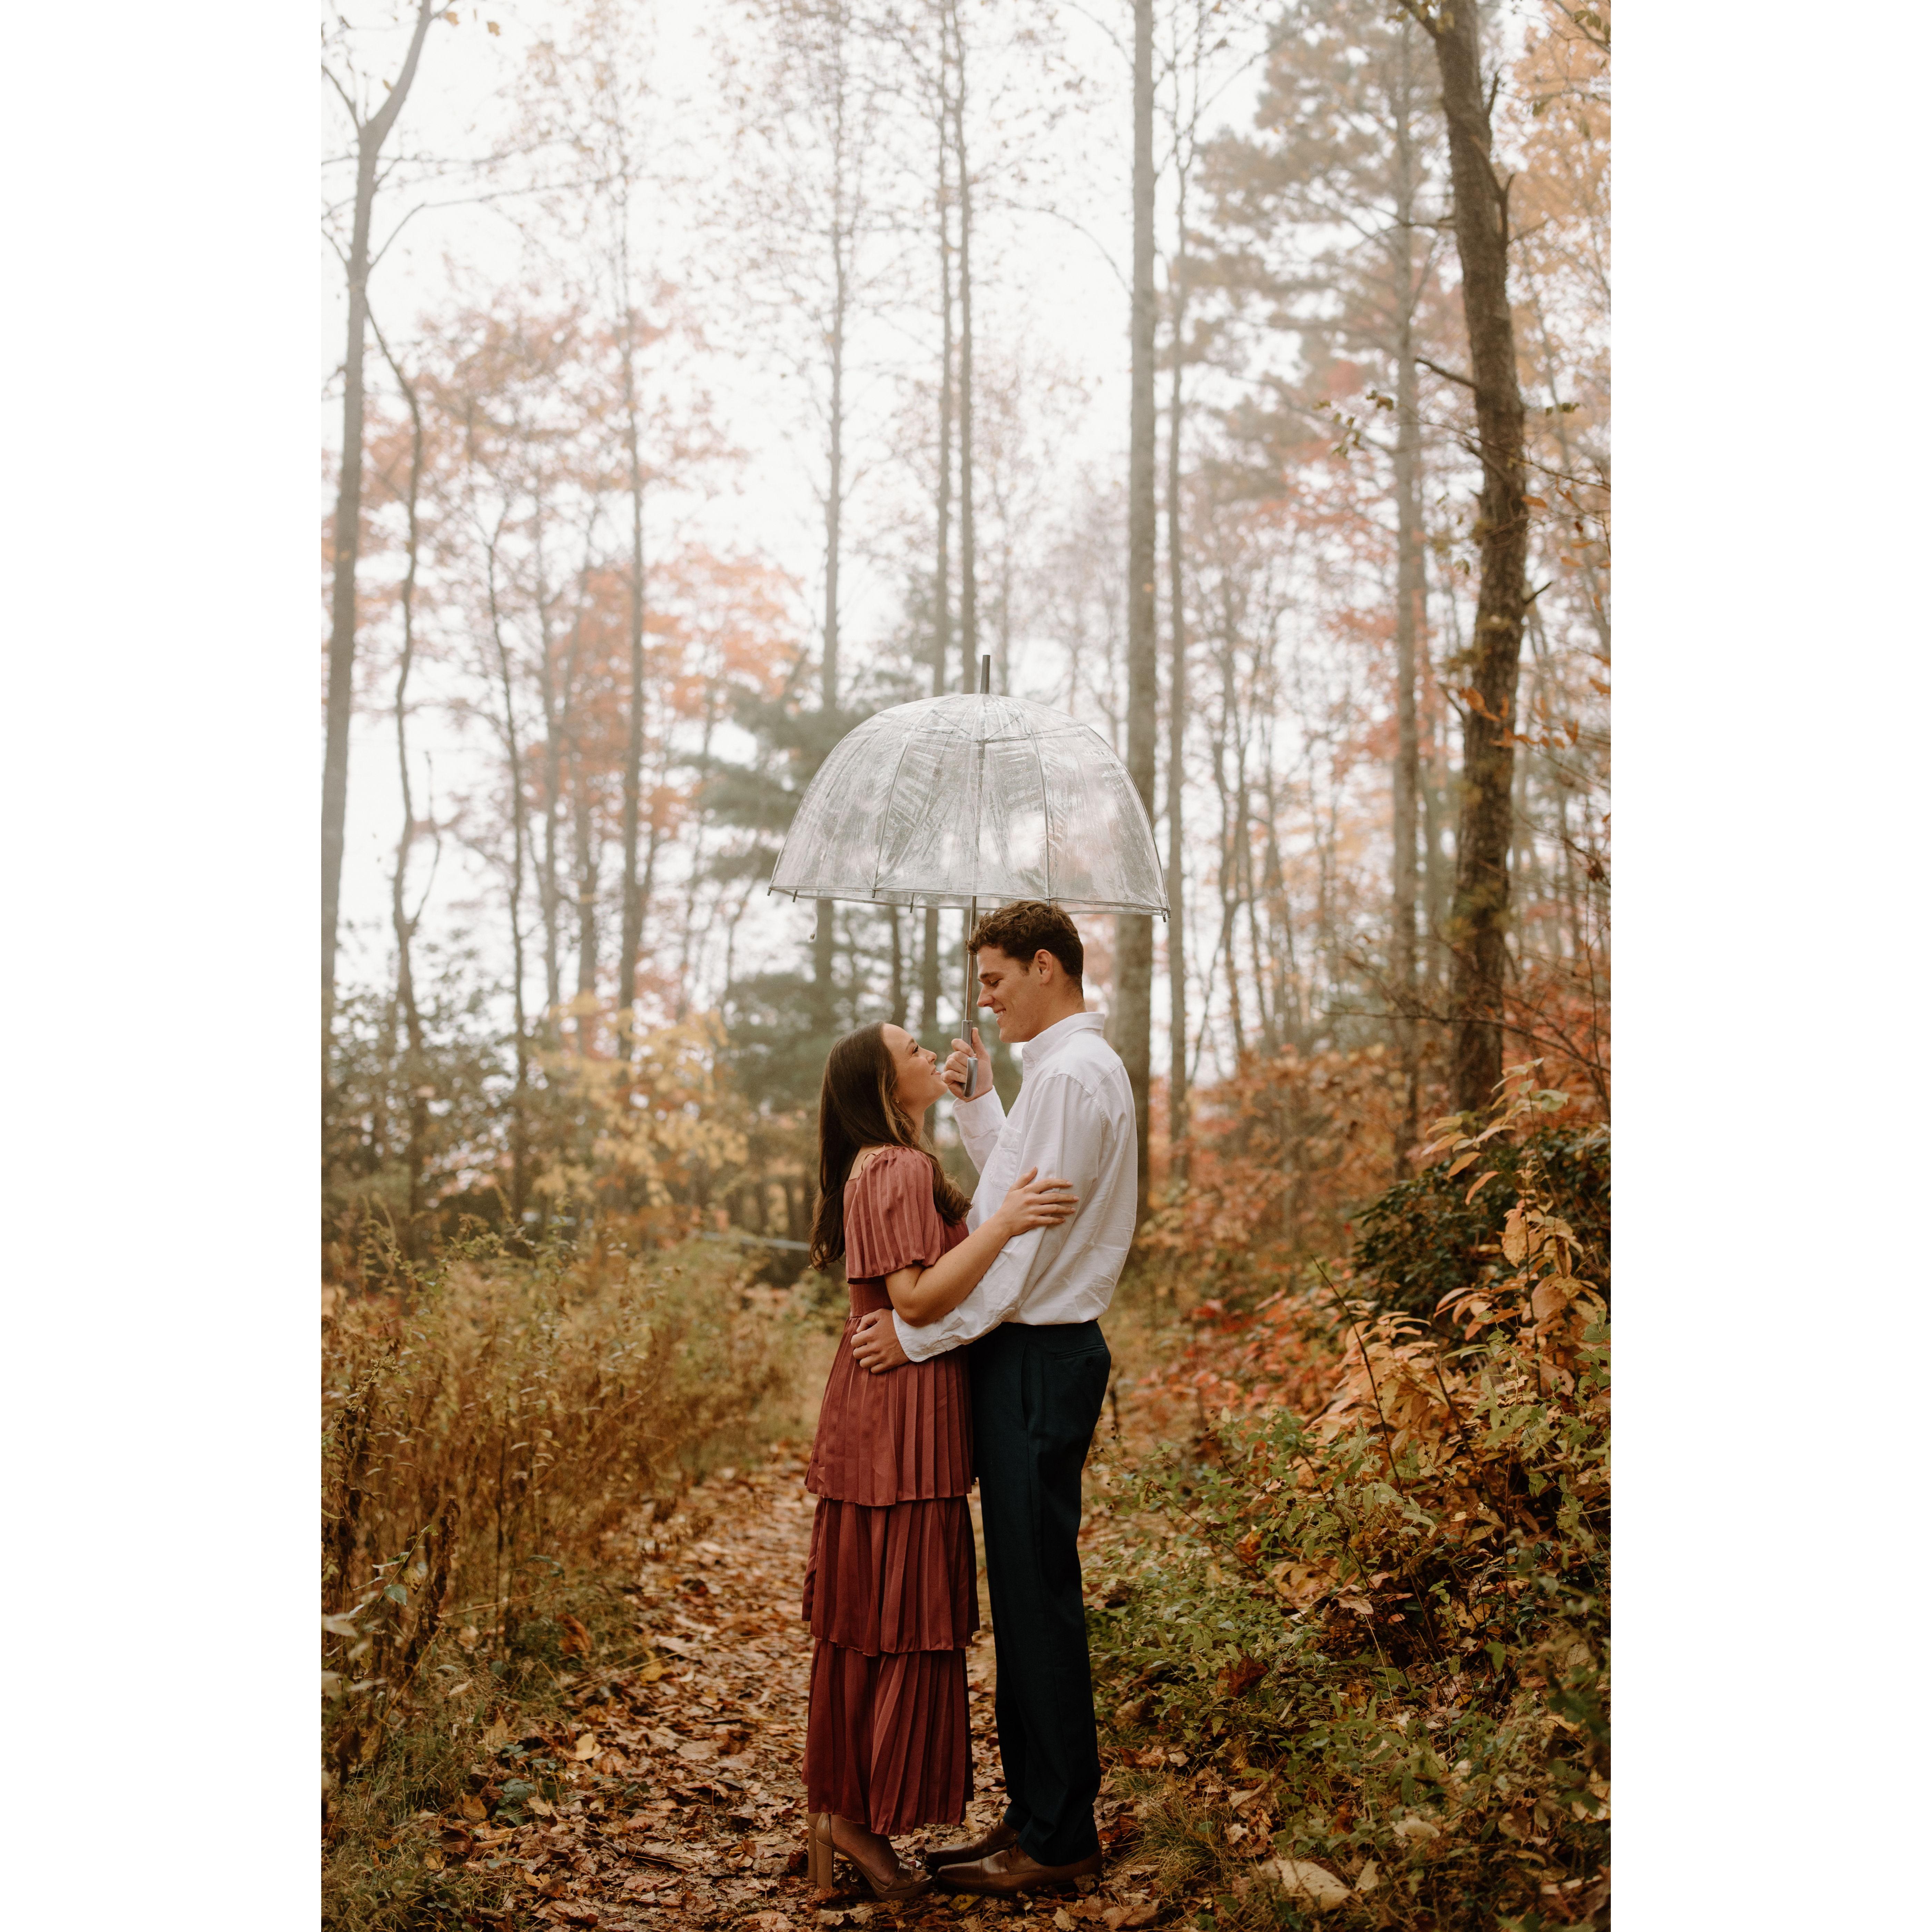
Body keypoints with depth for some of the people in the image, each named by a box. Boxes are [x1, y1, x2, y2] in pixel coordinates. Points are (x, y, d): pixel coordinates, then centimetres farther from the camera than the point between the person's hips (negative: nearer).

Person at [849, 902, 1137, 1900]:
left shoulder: (1070, 1074, -16)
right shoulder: (1079, 1066, 17)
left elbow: (1025, 1237, -20)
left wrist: (921, 1334, -16)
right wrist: (977, 1100, 17)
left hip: (1036, 1364, -10)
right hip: (1030, 1354, 10)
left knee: (1036, 1595, -3)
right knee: (1028, 1593, 14)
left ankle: (1059, 1838, 7)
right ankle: (1039, 1813, 23)